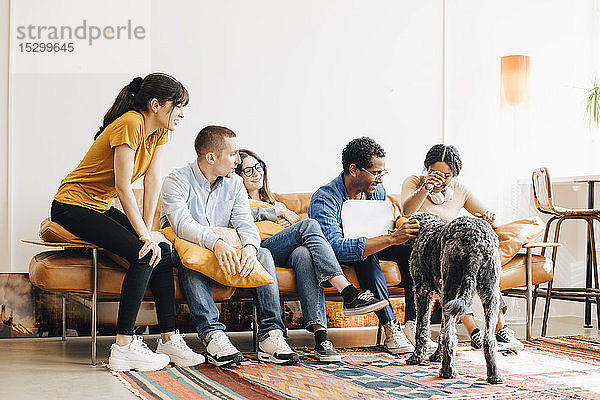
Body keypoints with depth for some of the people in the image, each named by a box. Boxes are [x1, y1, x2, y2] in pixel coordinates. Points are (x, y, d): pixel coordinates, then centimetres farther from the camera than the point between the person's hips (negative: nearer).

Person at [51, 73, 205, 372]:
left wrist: (148, 229, -10)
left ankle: (169, 339, -2)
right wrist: (145, 235, -26)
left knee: (162, 251, -6)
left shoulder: (160, 131, 2)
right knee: (144, 254, -24)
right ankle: (124, 346, -21)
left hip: (102, 207, 9)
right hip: (72, 207, -9)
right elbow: (123, 188, -26)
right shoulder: (130, 124, -24)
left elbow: (153, 180, -2)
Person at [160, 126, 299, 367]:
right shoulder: (177, 182, -11)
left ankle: (270, 334, -30)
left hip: (226, 254, 4)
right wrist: (215, 243, -47)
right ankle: (212, 334, -47)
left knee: (264, 255, -19)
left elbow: (245, 223, -7)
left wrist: (250, 247, -32)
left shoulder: (235, 184, 6)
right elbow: (182, 223, -29)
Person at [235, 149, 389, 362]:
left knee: (303, 253, -36)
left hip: (286, 254, 4)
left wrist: (290, 220, 6)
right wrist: (280, 213, 4)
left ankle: (319, 333, -52)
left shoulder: (275, 204, 39)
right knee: (309, 225, -30)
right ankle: (350, 294, -43)